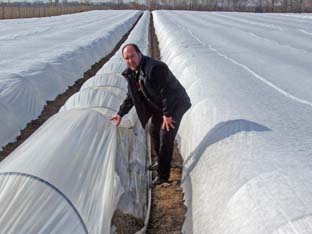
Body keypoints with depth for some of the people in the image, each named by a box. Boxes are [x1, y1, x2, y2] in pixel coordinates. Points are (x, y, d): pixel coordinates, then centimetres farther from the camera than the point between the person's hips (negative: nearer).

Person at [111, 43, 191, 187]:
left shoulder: (154, 68, -31)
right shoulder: (131, 73, -2)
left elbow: (166, 92, -30)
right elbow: (131, 96, 10)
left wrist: (167, 114, -26)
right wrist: (120, 113, 8)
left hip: (174, 105, -9)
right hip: (158, 106, 9)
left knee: (165, 138, -9)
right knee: (154, 132, 22)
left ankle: (163, 175, 3)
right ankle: (161, 162, 44)